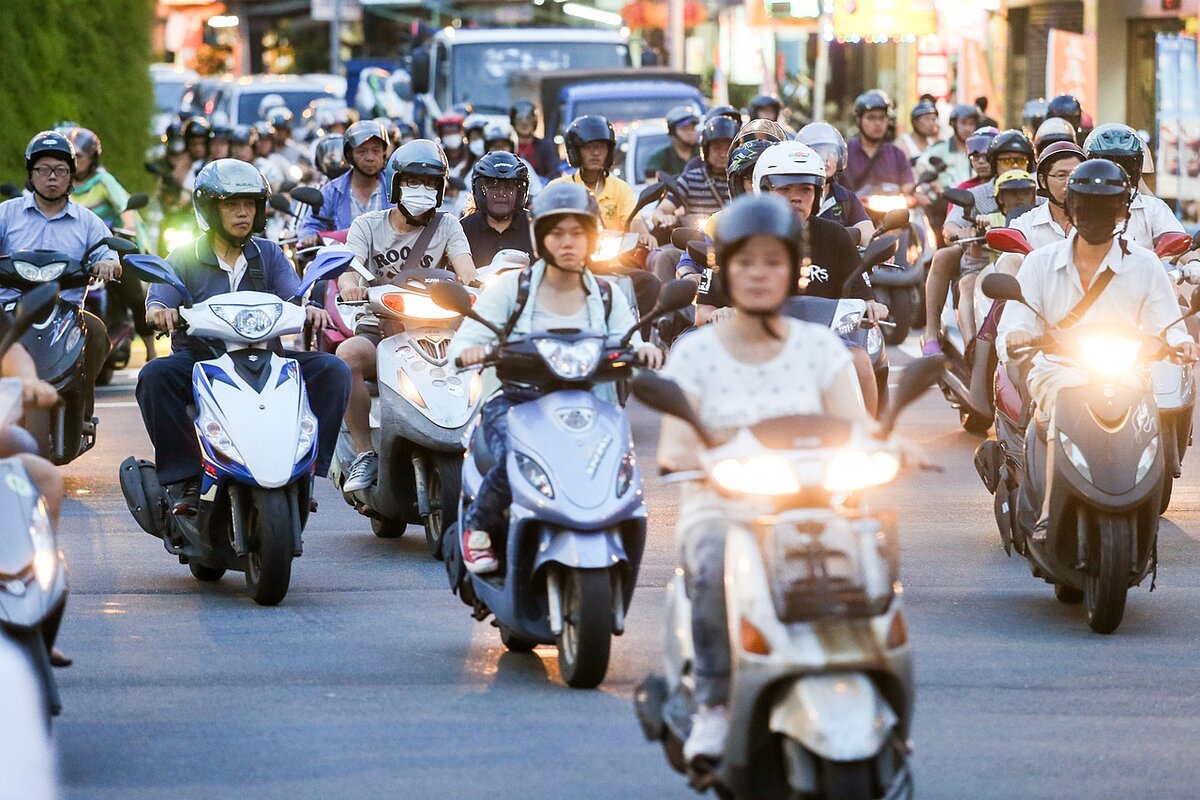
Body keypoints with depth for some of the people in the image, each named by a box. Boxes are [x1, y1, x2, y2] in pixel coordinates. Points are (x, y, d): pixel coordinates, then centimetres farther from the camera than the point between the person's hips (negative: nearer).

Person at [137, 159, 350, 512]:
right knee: (155, 376, -34)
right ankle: (183, 477, -27)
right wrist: (159, 311, -31)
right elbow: (156, 303, -6)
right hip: (200, 358, -2)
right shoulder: (184, 258, 6)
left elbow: (293, 298, 0)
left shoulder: (269, 254, 12)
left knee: (332, 371, -20)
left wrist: (309, 309, -25)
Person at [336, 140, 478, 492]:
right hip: (377, 330, 0)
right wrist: (350, 285, -34)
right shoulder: (368, 225, 10)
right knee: (347, 355, -35)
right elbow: (350, 266, -8)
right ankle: (365, 453, -26)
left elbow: (466, 270, -5)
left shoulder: (447, 225, 11)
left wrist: (471, 283, -32)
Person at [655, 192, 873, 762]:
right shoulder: (695, 352, 7)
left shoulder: (821, 347, 12)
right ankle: (713, 705, -29)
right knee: (715, 567, -36)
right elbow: (671, 449, -5)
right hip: (719, 507, -1)